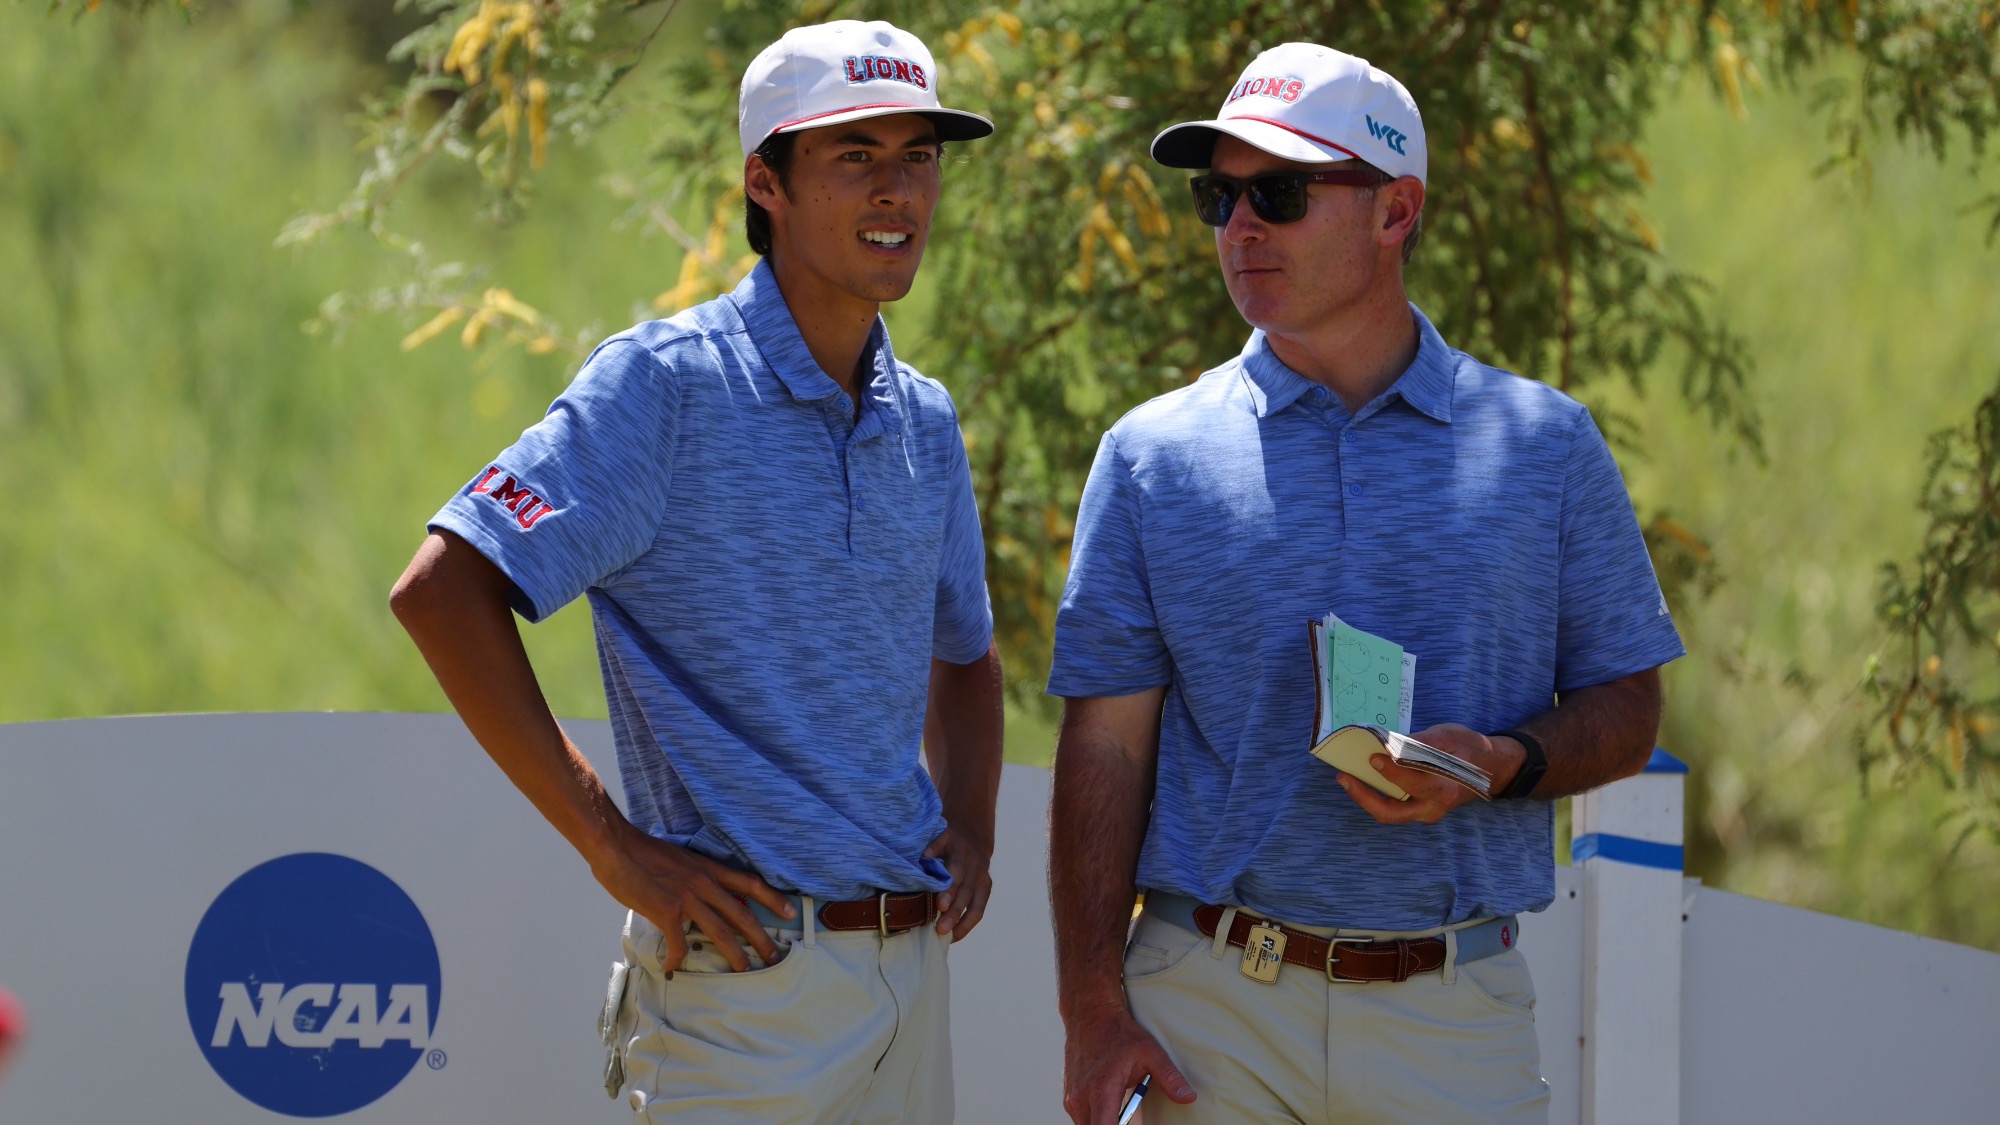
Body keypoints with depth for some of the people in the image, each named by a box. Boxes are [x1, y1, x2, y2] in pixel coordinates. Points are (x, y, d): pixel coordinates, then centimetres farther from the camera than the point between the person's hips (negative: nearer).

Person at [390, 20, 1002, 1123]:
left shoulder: (925, 420, 13)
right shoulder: (669, 382, -9)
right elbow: (443, 590, -17)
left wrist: (970, 829, 10)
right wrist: (610, 844, -17)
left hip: (908, 969, 7)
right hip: (744, 976, -7)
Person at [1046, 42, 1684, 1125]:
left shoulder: (1545, 445, 7)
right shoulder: (1151, 456, 5)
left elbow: (1625, 710, 9)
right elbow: (1106, 746, 2)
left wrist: (1499, 764, -13)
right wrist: (1093, 1011, -7)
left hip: (1457, 1018, 0)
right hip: (1211, 1012, 0)